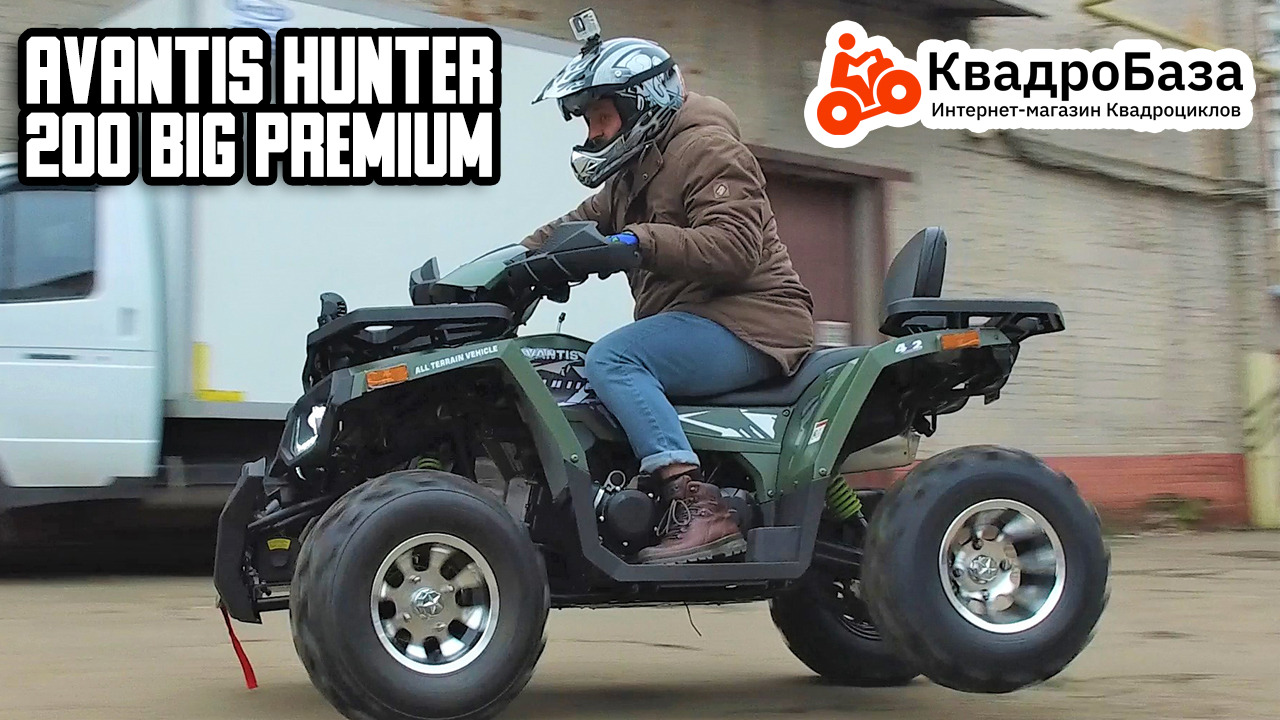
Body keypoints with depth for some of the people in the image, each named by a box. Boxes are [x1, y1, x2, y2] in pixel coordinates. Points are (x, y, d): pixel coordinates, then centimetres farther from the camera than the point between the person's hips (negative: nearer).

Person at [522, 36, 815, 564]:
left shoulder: (706, 149, -8)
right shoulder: (632, 171, 24)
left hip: (748, 322, -11)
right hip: (691, 323, 11)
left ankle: (699, 508, -39)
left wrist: (641, 239, -30)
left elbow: (734, 247, -22)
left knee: (609, 359, -29)